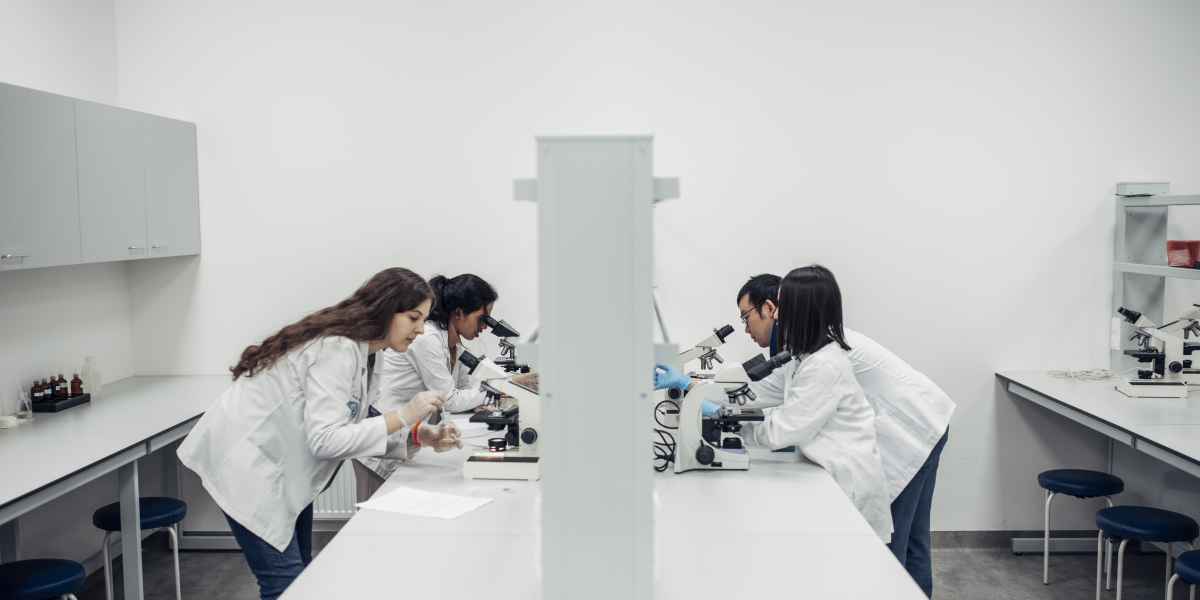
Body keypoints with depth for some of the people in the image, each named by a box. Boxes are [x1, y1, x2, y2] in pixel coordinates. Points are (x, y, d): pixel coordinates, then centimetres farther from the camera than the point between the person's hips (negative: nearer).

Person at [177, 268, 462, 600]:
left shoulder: (353, 347, 6)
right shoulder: (337, 348, -24)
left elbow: (349, 430, 5)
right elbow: (325, 439, -30)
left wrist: (418, 436, -7)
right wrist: (401, 416, -27)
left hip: (280, 463, 10)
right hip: (249, 463, -10)